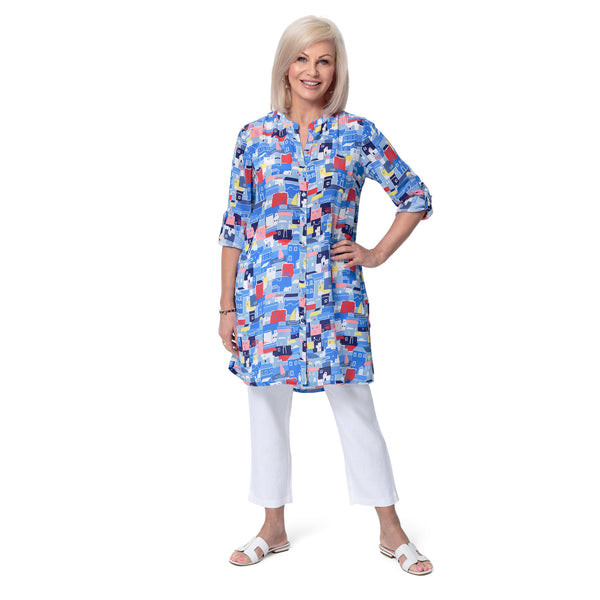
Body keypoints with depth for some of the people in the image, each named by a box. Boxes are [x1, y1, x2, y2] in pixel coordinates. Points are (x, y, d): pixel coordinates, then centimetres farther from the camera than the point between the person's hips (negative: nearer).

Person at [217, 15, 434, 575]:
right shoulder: (255, 136, 4)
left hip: (337, 294, -1)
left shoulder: (358, 133, 1)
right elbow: (235, 226, 5)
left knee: (356, 408, 4)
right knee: (267, 408, 10)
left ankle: (391, 531, 21)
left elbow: (416, 196, 10)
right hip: (266, 292, 2)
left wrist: (378, 254, 2)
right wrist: (227, 307, 3)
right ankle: (273, 528, 28)